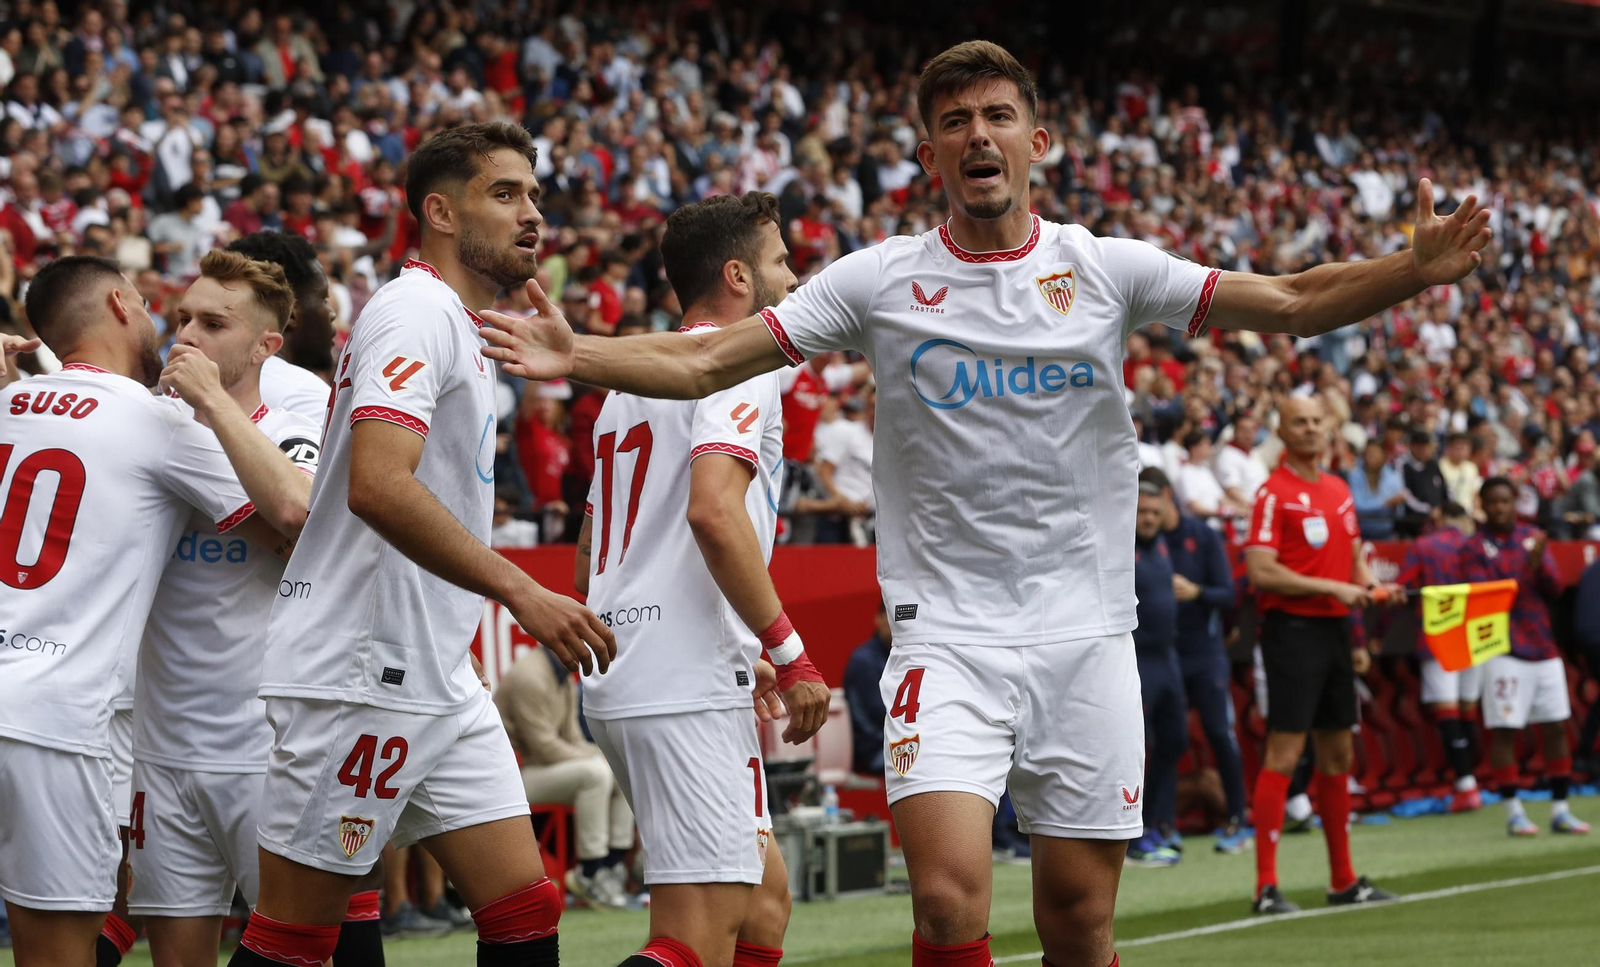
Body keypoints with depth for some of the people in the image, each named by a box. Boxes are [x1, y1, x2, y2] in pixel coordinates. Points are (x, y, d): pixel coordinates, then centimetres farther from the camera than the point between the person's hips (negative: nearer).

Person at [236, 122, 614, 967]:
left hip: (438, 683, 10)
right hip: (358, 678, -10)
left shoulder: (462, 326, 20)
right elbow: (376, 486, -27)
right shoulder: (419, 311, -12)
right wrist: (519, 590, -28)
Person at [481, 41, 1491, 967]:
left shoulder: (1105, 269, 3)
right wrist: (576, 355, -17)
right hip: (949, 637, -1)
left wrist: (1415, 269, -17)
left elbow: (1292, 301, -1)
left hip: (1086, 635, 1)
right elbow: (705, 361, -1)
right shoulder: (879, 280, 1)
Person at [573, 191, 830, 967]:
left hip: (619, 686, 10)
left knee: (764, 897, 17)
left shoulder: (633, 379, 23)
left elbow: (589, 566, 26)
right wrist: (789, 654, -17)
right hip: (689, 691, -10)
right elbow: (713, 511, -22)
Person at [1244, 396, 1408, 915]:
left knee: (1338, 754, 12)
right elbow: (1260, 571, -17)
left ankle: (1344, 880, 21)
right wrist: (1332, 588, -17)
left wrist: (1371, 588, 4)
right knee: (1284, 754, -11)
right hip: (1293, 631, -8)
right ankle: (1265, 886, -10)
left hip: (1335, 632, 8)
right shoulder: (1273, 493, -9)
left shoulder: (1338, 489, 15)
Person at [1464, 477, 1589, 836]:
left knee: (1556, 727, 4)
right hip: (1505, 651, -5)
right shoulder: (1475, 548, -2)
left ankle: (1560, 810, 11)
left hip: (1544, 648, 5)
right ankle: (1513, 812, 1)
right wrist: (1527, 568, -21)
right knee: (1504, 731, -6)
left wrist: (1540, 561, -14)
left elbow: (1555, 588, 5)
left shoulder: (1532, 537, 10)